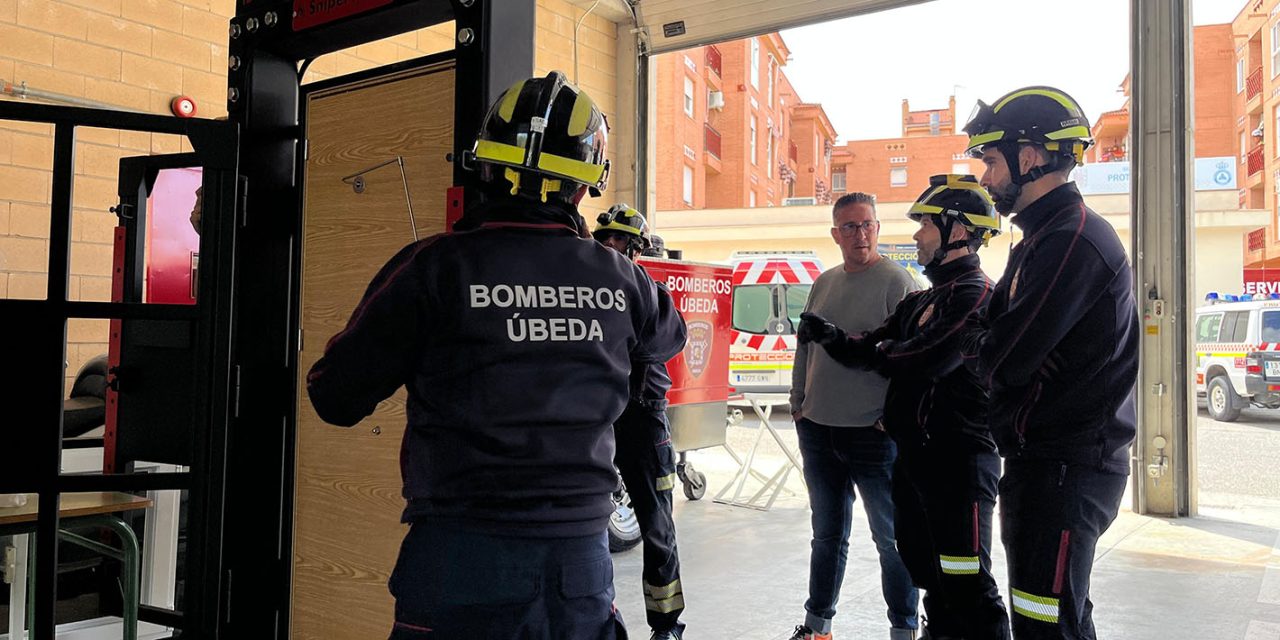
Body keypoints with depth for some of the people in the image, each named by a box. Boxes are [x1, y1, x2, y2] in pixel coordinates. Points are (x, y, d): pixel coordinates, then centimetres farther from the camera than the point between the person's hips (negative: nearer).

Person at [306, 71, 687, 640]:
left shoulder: (432, 268, -12)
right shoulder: (621, 280, -2)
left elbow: (337, 398, -7)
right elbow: (669, 337, 22)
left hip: (464, 561, -2)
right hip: (581, 558, 3)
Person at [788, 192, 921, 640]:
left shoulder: (897, 281, -7)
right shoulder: (824, 283, 11)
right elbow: (805, 346, 17)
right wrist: (798, 402, 13)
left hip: (874, 433, -5)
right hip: (817, 430, 6)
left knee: (892, 537, 6)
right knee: (828, 534, 17)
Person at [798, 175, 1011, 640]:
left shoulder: (975, 294, -13)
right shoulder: (922, 300, 17)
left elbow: (927, 360, -25)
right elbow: (873, 353, 13)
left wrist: (878, 349, -5)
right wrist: (832, 338, -7)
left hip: (958, 459, -10)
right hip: (916, 455, 10)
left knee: (965, 582, -5)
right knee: (926, 566, 20)